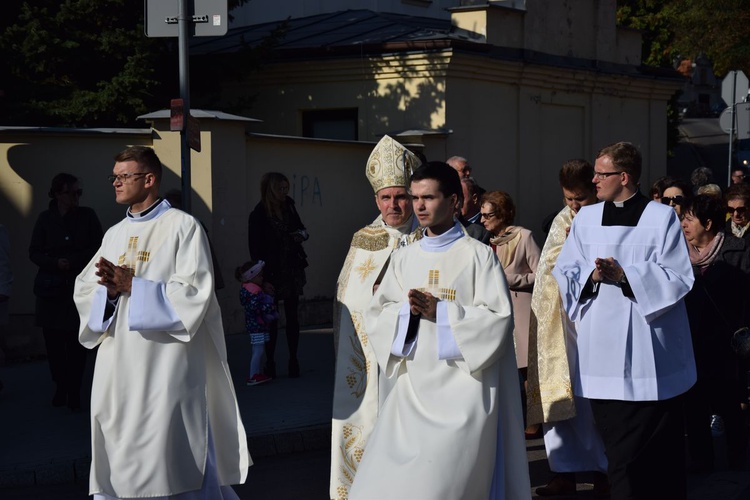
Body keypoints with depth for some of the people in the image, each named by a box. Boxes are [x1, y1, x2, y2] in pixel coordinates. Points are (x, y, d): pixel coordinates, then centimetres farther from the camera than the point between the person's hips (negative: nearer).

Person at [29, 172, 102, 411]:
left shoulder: (87, 216, 2)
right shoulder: (45, 218, 4)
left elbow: (98, 248, 1)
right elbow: (34, 252, 5)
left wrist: (73, 261, -13)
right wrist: (55, 263, -13)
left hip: (80, 287, -1)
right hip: (51, 288, 1)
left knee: (76, 342, -6)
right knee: (53, 340, 0)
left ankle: (74, 392, 4)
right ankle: (60, 388, 15)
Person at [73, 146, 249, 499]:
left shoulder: (182, 227, -2)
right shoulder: (114, 234, 16)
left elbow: (193, 293, -11)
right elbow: (84, 291, 11)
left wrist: (131, 284, -15)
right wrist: (110, 288, -11)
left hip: (166, 365, -6)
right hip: (117, 368, 6)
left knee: (175, 457, -3)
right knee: (114, 455, 5)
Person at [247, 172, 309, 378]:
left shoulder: (288, 207, 5)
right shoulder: (258, 215, -11)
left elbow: (300, 228, 20)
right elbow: (255, 248, -12)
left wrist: (302, 234, -3)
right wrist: (262, 274, -18)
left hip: (292, 270, 5)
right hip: (272, 274, -5)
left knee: (292, 316, 7)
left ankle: (293, 360, 13)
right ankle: (269, 363, 8)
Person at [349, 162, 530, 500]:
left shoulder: (479, 255, -1)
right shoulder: (403, 258, 13)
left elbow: (499, 318, -8)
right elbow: (375, 317, 9)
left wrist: (440, 312, -14)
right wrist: (407, 310, -11)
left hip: (461, 387, -5)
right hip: (411, 388, 5)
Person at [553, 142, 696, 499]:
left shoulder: (662, 218, -2)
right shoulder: (586, 218, 10)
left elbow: (678, 279, -7)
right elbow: (564, 275, 8)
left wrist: (624, 275, -16)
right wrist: (592, 276, -13)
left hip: (649, 353, -3)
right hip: (602, 347, 3)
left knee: (658, 447, 2)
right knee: (617, 446, 6)